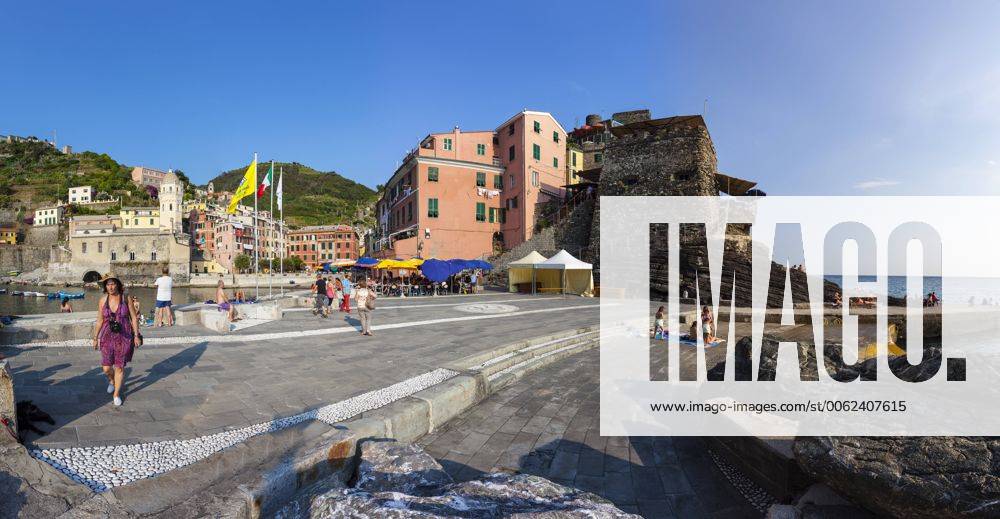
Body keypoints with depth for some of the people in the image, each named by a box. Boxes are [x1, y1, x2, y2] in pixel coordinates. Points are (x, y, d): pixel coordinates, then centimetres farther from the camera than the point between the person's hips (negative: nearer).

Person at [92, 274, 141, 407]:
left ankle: (116, 394, 21)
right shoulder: (103, 300, -2)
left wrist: (136, 335, -7)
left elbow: (134, 318, -4)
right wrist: (95, 338, 10)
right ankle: (112, 380, 39)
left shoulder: (125, 298, -7)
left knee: (119, 367, 5)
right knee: (106, 368, 3)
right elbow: (99, 321, 8)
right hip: (108, 337, 2)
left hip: (124, 337, -2)